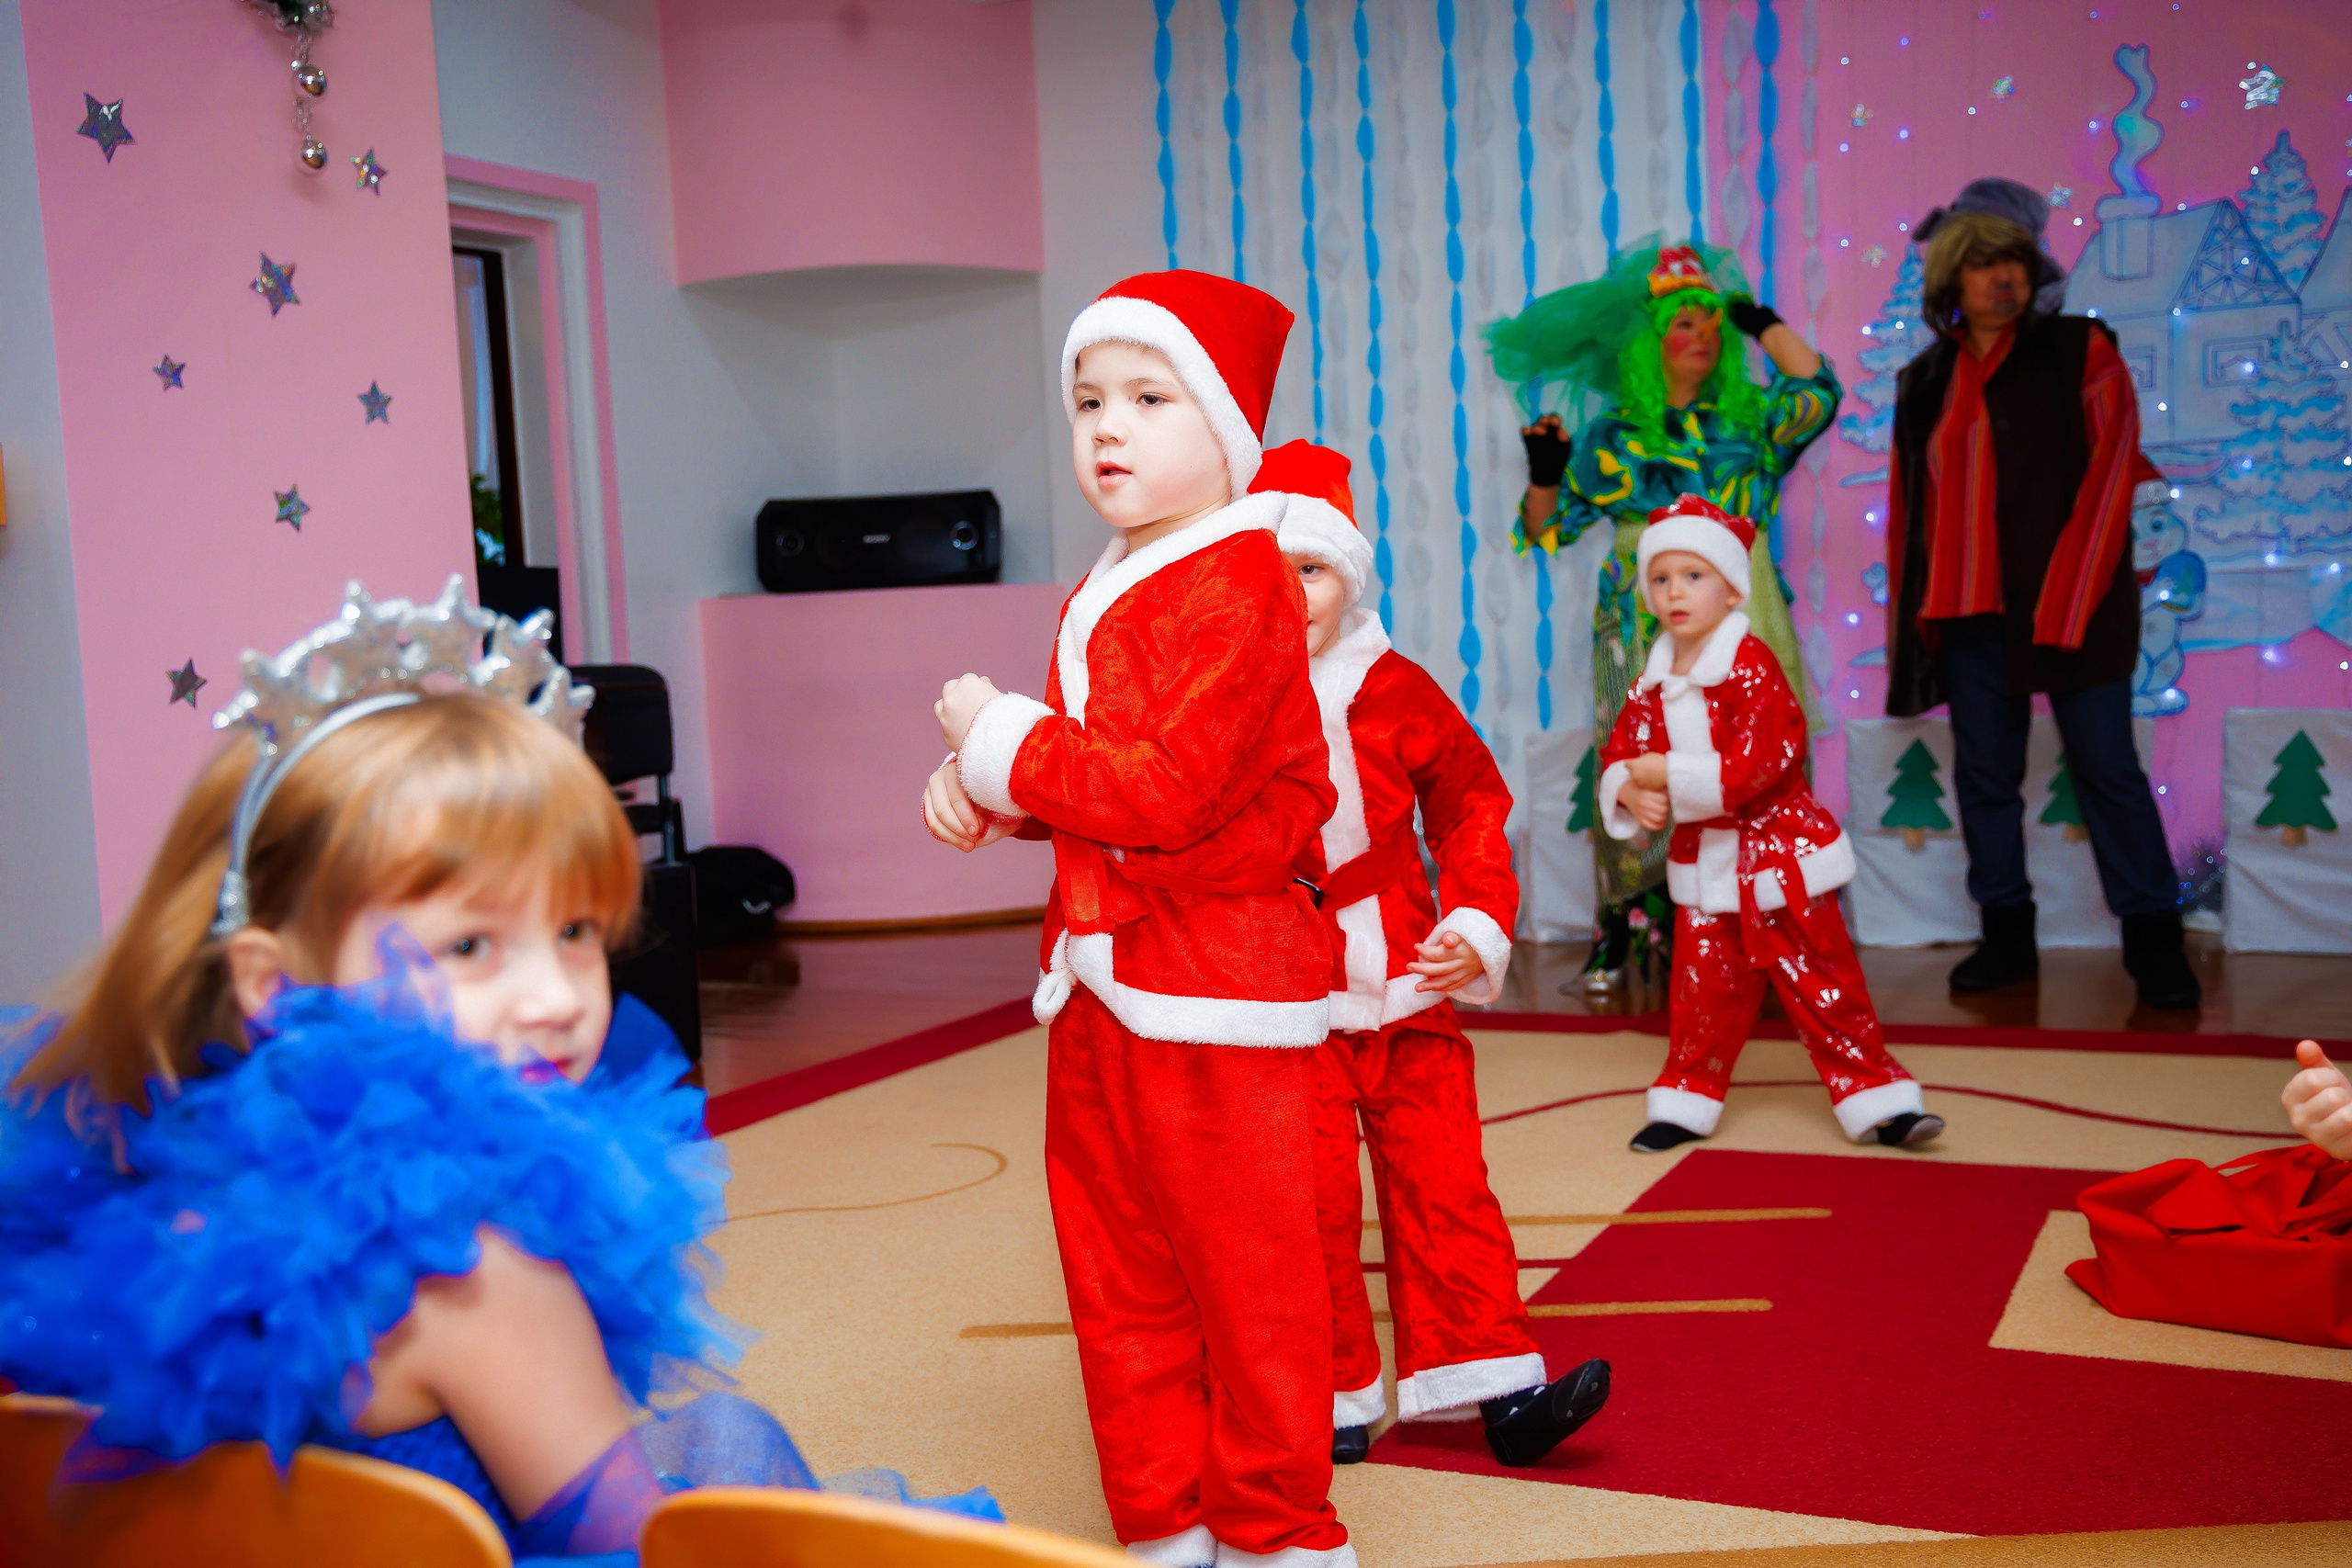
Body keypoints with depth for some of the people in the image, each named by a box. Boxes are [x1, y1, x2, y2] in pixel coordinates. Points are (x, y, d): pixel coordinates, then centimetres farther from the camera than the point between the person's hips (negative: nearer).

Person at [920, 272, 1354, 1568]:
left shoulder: (1232, 585, -15)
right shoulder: (1099, 595, 14)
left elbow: (1163, 790, -24)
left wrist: (998, 737, -13)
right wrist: (981, 787, -1)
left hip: (1210, 984, -9)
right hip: (1097, 975, 9)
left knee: (1245, 1277, 4)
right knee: (1118, 1277, 16)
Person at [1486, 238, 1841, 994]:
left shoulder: (1747, 417, 12)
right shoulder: (1613, 434, 10)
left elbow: (1816, 390, -6)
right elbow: (1548, 527, 11)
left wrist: (1757, 319, 1)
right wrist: (1544, 473, -8)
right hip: (1644, 631, -1)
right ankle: (1619, 930, 4)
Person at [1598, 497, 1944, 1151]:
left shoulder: (1751, 665, -16)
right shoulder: (1653, 683, 4)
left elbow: (1758, 764, -25)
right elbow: (1620, 752, 6)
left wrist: (1669, 773, -24)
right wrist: (1631, 792, -16)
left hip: (1779, 857, -5)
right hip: (1703, 864, 5)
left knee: (1822, 985, 3)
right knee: (1702, 993, 10)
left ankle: (1876, 1099, 13)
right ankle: (1688, 1102, 23)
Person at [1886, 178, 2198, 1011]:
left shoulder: (2081, 351, 2)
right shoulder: (1926, 381, 11)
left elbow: (2109, 473, -6)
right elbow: (1909, 505, 13)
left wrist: (2068, 600, -14)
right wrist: (1911, 613, 6)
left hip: (2070, 606, -3)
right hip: (1969, 613, 4)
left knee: (2106, 767, -3)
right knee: (1984, 775, 6)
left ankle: (2154, 941, 5)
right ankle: (2006, 937, 16)